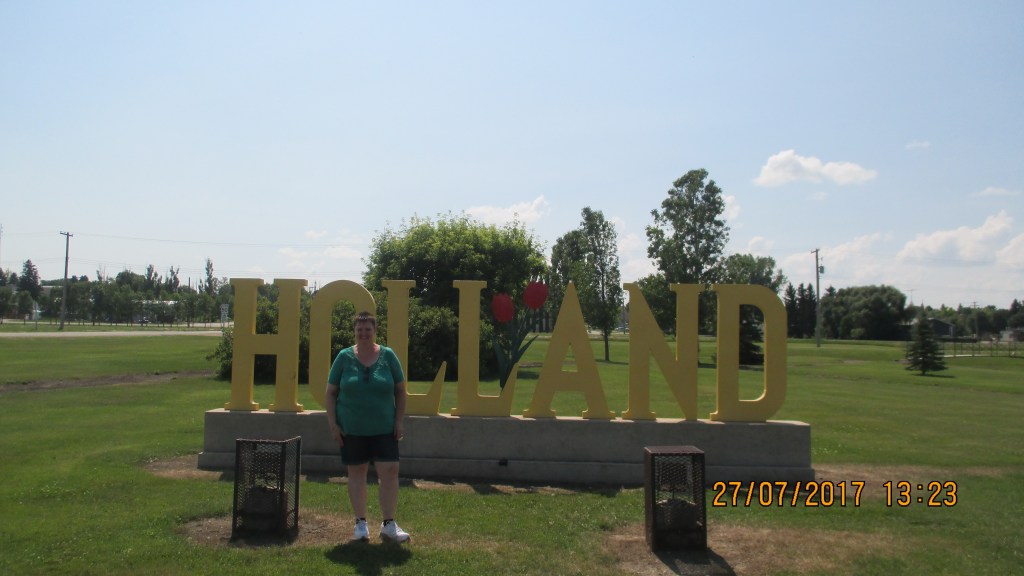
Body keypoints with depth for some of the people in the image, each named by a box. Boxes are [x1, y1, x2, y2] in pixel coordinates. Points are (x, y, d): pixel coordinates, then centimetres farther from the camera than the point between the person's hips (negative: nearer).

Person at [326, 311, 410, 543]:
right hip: (351, 429, 0)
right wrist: (333, 423, -3)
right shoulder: (344, 357, -1)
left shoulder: (388, 355, 0)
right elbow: (331, 392, 3)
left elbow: (400, 390, 4)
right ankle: (360, 524, 21)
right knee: (356, 473, 9)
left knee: (390, 471, -5)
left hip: (384, 428, 0)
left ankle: (389, 525, 6)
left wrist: (399, 421, -2)